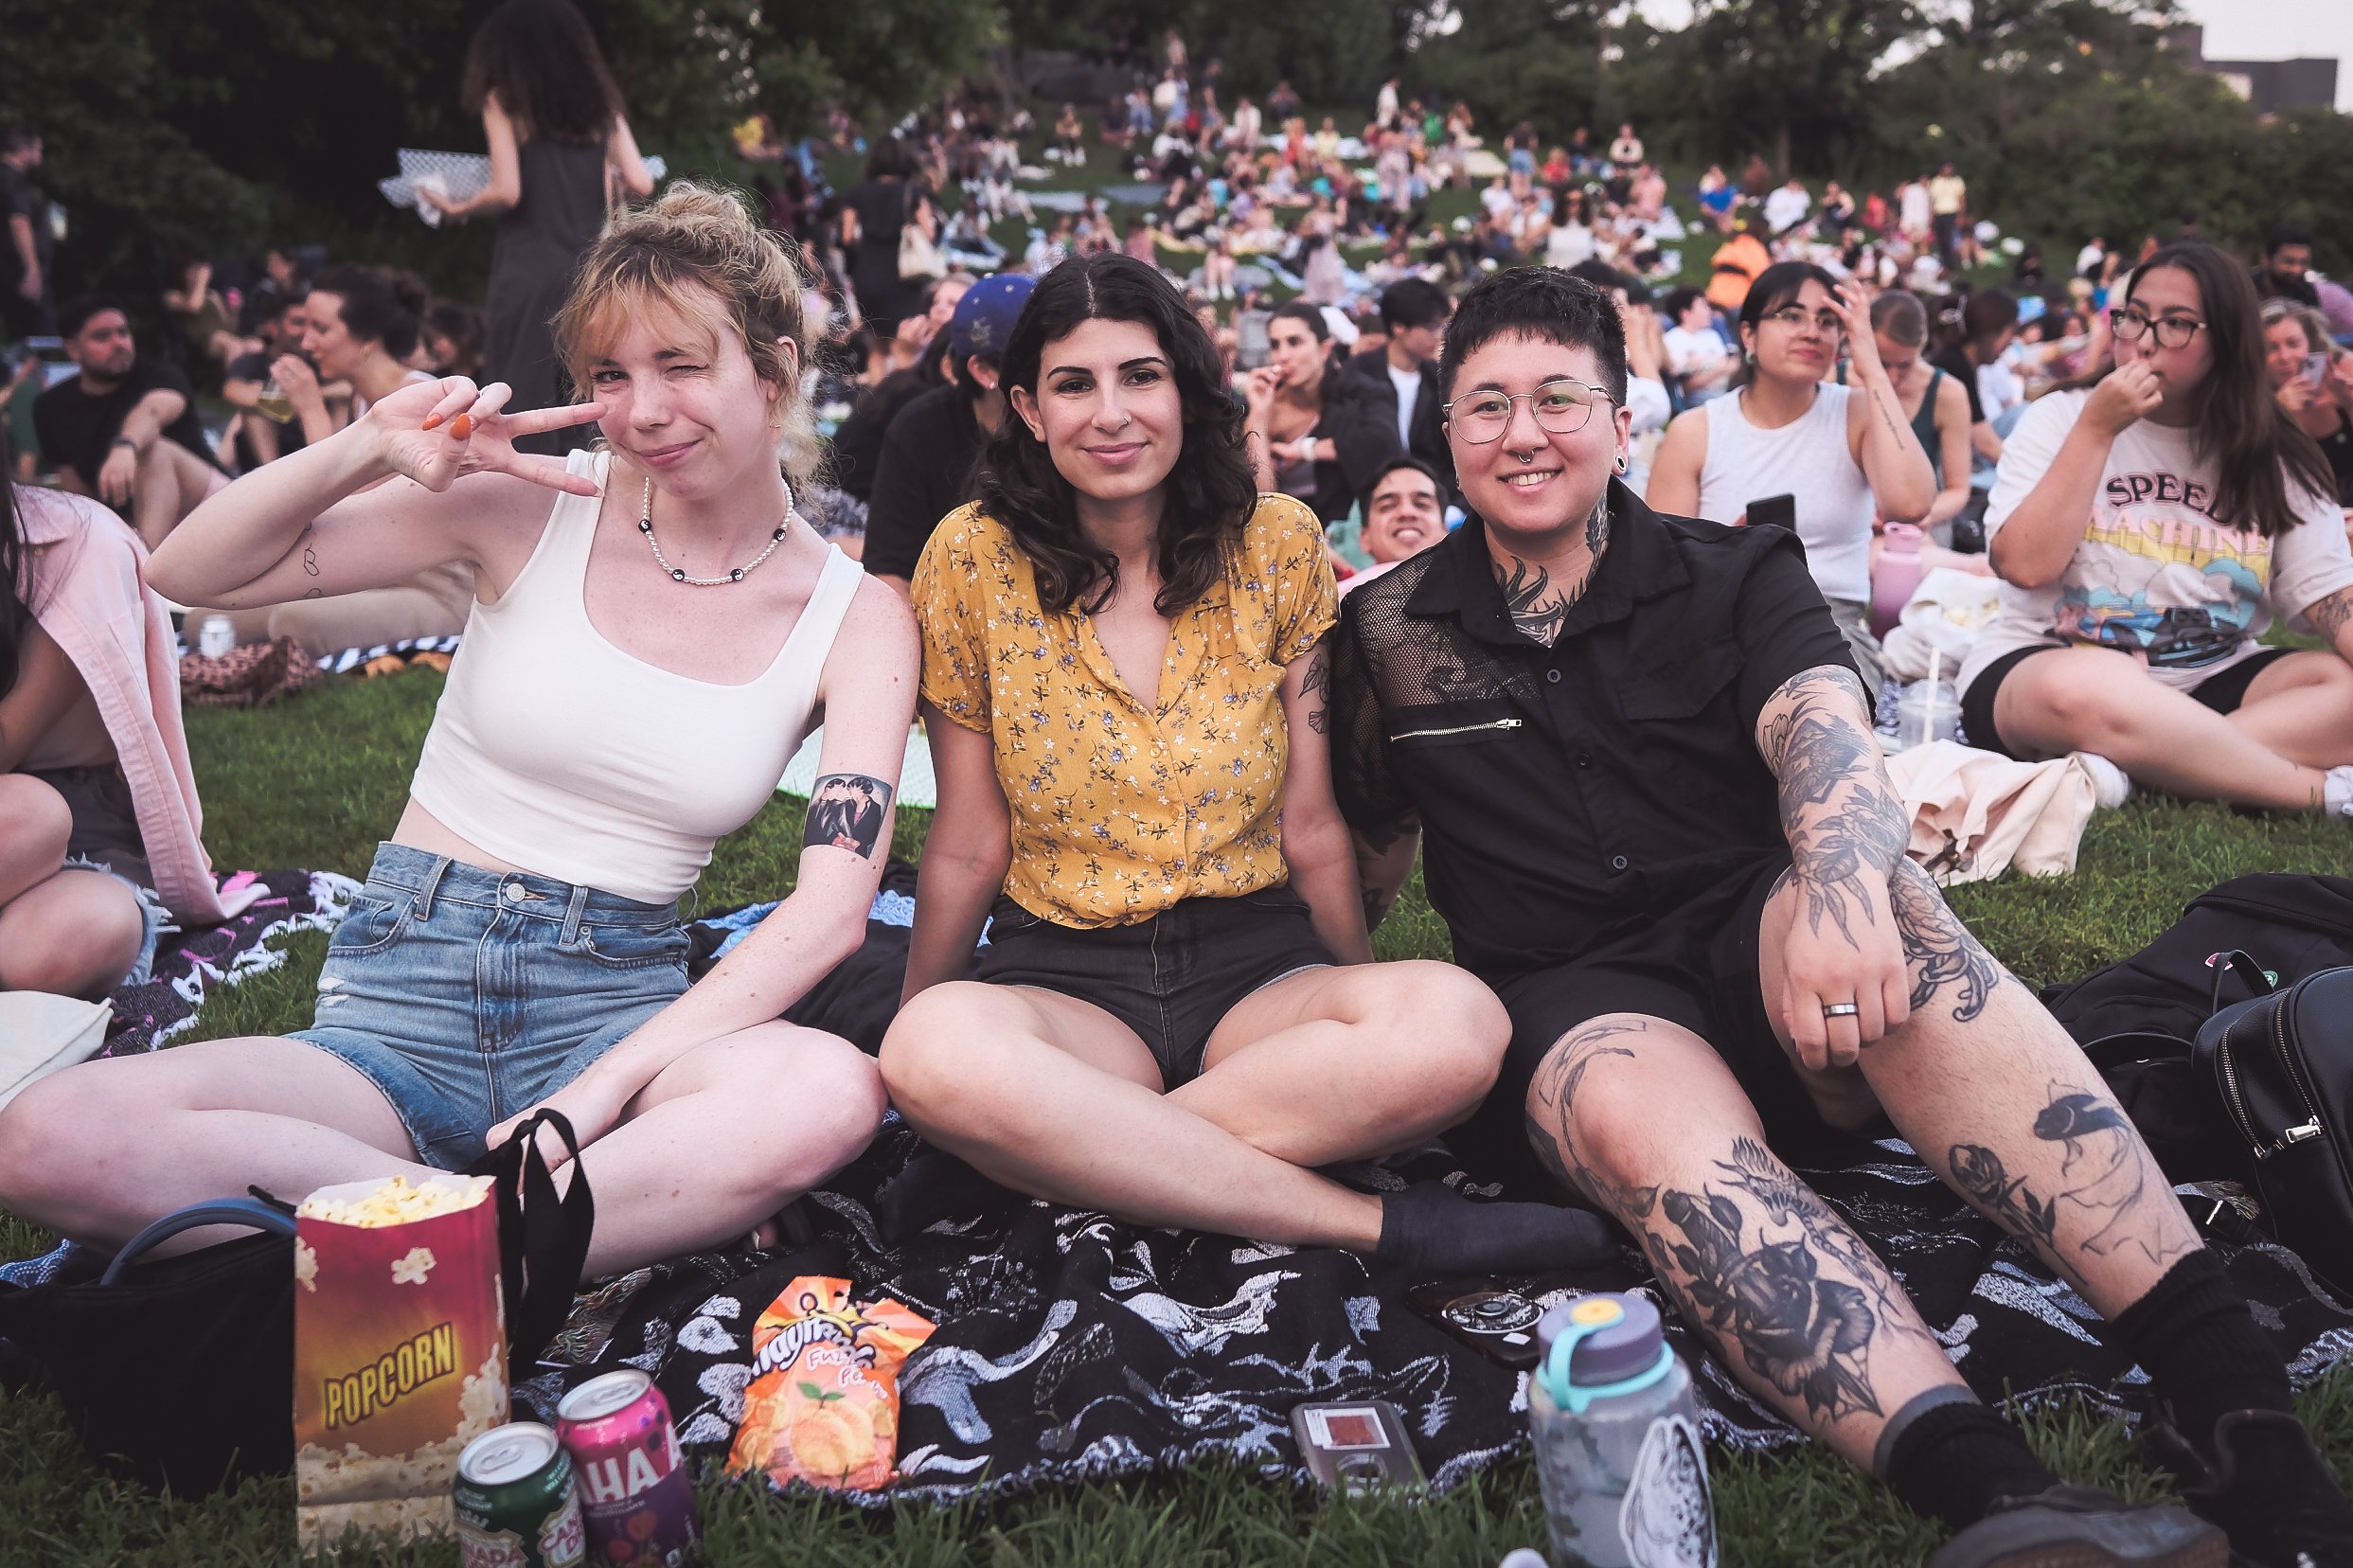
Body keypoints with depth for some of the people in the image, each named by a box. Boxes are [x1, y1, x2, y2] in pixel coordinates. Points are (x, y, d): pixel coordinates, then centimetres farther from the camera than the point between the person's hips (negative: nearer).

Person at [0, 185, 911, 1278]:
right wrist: (367, 448, -14)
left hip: (619, 1004, -1)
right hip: (402, 996, 2)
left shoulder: (857, 620, 1)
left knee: (833, 1093, -36)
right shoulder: (534, 507, 1)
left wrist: (605, 1086, -20)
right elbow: (187, 574, 3)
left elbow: (831, 909, -10)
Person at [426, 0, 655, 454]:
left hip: (530, 270, -4)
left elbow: (507, 191, -10)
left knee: (525, 400, -1)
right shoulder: (599, 103, 11)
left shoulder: (504, 102, 0)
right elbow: (641, 183, 4)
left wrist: (458, 207, 8)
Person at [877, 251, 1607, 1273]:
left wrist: (1366, 999, 11)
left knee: (1456, 1023, -31)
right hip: (1065, 979, -1)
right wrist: (907, 1022, 5)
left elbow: (1311, 826, 6)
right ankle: (1378, 1223, -26)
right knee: (941, 1047, -37)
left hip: (1259, 966, 2)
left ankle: (1038, 1162, -21)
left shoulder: (1277, 546, 1)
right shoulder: (976, 560, -2)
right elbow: (968, 847, 3)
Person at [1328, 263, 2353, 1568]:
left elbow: (1826, 731, -16)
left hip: (1764, 954, 1)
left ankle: (2228, 1388, -41)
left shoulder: (1734, 578, 8)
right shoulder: (1392, 633, 11)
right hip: (1572, 1003, 0)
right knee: (1647, 1118, -37)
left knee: (1879, 897, -35)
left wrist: (1841, 877, -34)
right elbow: (1364, 861, 22)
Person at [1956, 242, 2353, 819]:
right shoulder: (2059, 418, 1)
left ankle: (2125, 769, -35)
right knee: (2086, 690, -39)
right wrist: (2097, 429, -13)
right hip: (2043, 664, -4)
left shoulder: (2275, 460, 8)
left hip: (2211, 684, 4)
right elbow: (2025, 565, -13)